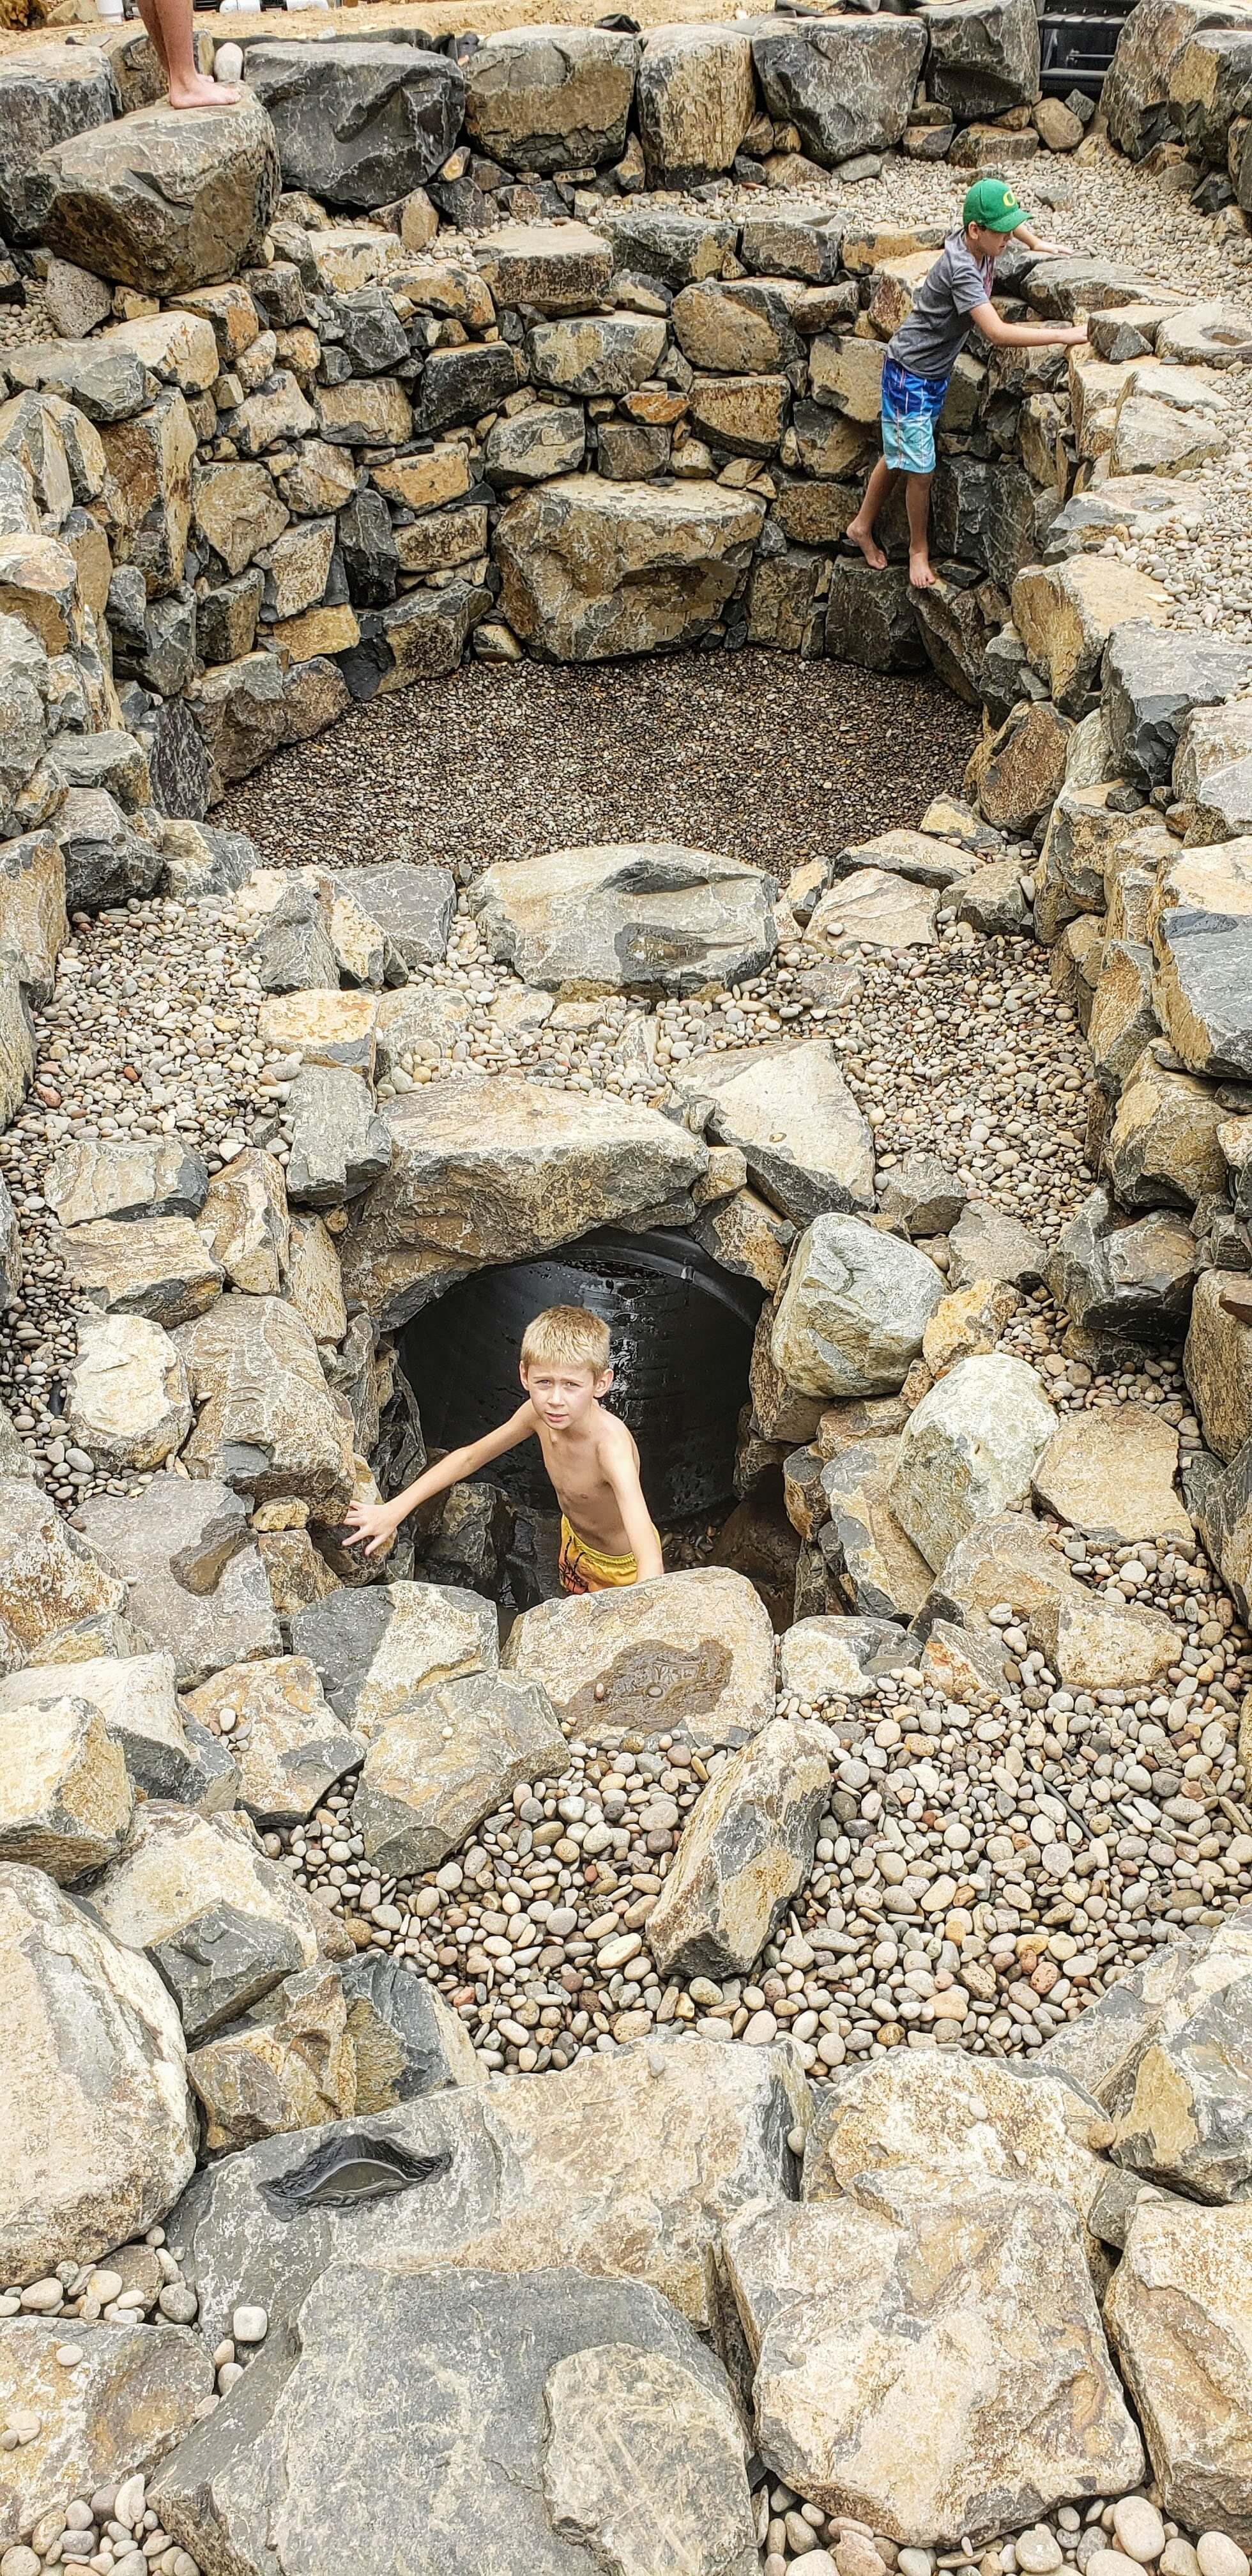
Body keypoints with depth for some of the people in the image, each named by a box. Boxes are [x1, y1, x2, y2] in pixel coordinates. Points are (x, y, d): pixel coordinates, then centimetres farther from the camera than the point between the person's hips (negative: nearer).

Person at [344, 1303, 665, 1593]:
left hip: (621, 1565, -6)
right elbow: (469, 1457, -6)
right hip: (575, 1543, 6)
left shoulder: (611, 1444, -44)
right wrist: (394, 1510, -14)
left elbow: (650, 1562, -54)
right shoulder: (538, 1413, -25)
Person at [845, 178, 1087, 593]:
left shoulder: (980, 243, -6)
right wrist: (1065, 335, -38)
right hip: (910, 376, -9)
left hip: (936, 372, 9)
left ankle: (862, 526, 36)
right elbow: (997, 334, -40)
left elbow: (1005, 219, 22)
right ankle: (919, 550, 17)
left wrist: (1038, 244, 14)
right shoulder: (960, 268, -32)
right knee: (919, 467, -2)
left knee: (900, 456, 20)